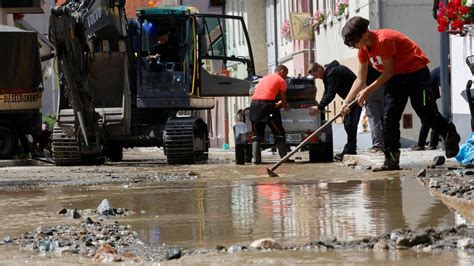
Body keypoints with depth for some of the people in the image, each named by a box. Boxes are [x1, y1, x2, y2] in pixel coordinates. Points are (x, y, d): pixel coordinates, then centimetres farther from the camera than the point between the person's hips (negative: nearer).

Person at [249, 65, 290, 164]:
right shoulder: (281, 80, 9)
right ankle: (284, 157, 4)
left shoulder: (265, 78, 27)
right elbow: (283, 99, 8)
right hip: (267, 105, -6)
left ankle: (255, 158, 0)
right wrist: (285, 106, 28)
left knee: (257, 134, 11)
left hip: (254, 103, 6)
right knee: (279, 134, 4)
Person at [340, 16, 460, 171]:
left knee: (425, 112, -4)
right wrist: (346, 102, -7)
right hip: (397, 77, 8)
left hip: (416, 72, -8)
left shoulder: (384, 40, -28)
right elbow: (360, 80, 2)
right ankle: (391, 160, -2)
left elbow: (389, 72, -23)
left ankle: (450, 135, 22)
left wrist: (368, 91, -21)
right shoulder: (363, 49, -2)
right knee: (389, 116, -2)